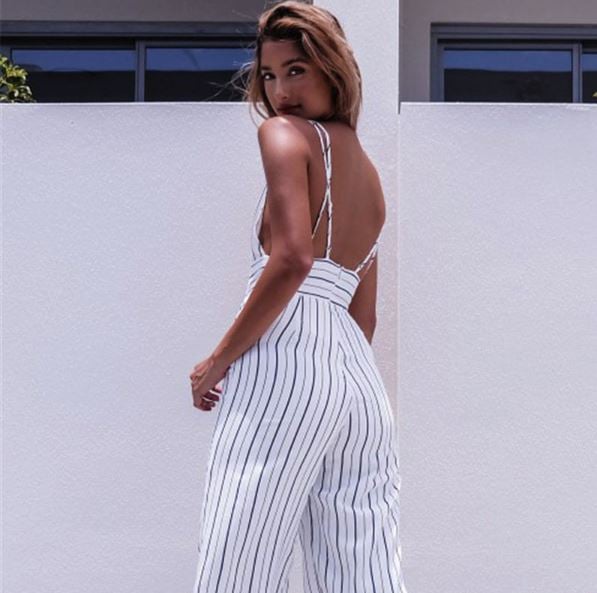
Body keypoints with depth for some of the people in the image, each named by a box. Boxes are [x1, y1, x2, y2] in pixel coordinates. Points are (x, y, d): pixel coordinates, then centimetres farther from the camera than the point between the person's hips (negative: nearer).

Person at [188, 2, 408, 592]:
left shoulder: (284, 134, 0)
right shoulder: (370, 177, 23)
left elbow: (293, 258, -16)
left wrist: (217, 362, -10)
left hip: (284, 365, -8)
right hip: (363, 382, 8)